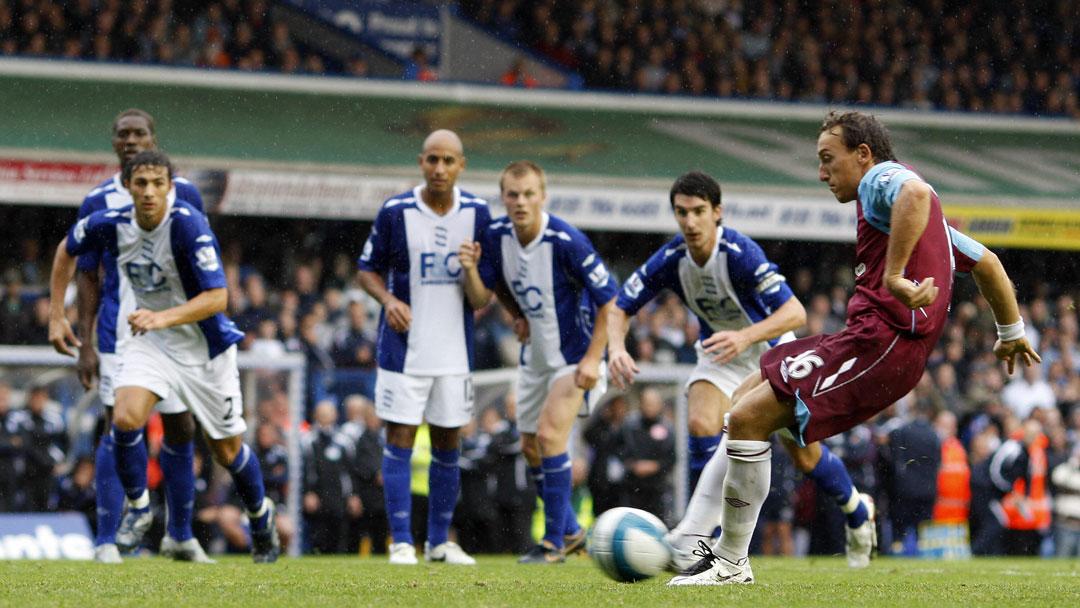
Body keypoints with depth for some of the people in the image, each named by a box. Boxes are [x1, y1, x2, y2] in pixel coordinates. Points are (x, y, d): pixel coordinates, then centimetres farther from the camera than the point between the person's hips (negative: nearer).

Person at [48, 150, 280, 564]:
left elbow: (217, 297, -30)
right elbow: (68, 250, 10)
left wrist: (164, 318, -42)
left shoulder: (188, 225, -26)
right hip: (150, 341, 3)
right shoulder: (110, 224, -13)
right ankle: (137, 507, 2)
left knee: (226, 450, 8)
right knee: (125, 418, -22)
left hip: (205, 345, -3)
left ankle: (260, 515, 37)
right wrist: (57, 316, 7)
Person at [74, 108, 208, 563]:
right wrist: (86, 345, -3)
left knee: (180, 430, 8)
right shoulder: (98, 202, 1)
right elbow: (87, 277, 4)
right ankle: (106, 539, -4)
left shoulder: (183, 194, 4)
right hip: (119, 334, -2)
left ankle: (180, 535, 23)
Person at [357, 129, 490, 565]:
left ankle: (440, 541, 18)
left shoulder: (477, 214, 1)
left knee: (447, 444, 8)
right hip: (404, 349, -3)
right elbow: (368, 271, 3)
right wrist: (388, 300, -17)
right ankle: (401, 541, -1)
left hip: (455, 349, 3)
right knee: (400, 440, -5)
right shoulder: (395, 212, -6)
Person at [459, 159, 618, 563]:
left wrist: (593, 359, -21)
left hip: (575, 354, -7)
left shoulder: (566, 241, -25)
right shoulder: (497, 236, -7)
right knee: (531, 449, 11)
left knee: (550, 433, -20)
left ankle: (554, 541, -12)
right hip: (535, 355, 7)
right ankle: (571, 531, 29)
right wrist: (471, 269, -21)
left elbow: (611, 299, -19)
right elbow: (481, 298, 1)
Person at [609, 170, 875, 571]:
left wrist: (744, 336, -55)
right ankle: (699, 540, -19)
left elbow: (795, 313, -39)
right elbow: (619, 309, -10)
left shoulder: (739, 253, -33)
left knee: (805, 456, 3)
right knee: (702, 425, -24)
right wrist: (617, 349, -32)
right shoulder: (670, 260, -19)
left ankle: (857, 511, 34)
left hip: (771, 347, -3)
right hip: (719, 353, 3)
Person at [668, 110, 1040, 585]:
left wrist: (895, 275, -31)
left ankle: (731, 563, -7)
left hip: (882, 341, -11)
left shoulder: (880, 180, -3)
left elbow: (915, 192, -29)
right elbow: (986, 263, 35)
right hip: (870, 337, 11)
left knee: (747, 418, -14)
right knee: (746, 398, 15)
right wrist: (1011, 333, 45)